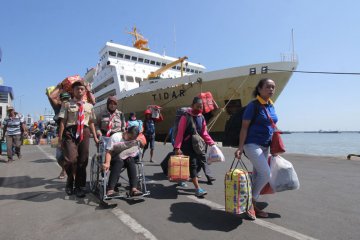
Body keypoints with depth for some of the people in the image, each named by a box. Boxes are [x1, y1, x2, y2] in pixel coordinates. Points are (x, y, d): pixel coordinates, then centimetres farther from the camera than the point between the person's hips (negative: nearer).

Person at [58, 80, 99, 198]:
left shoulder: (89, 106, 14)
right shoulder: (67, 104, 5)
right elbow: (63, 121, -1)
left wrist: (95, 137, 8)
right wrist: (60, 137, -8)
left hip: (84, 133, 3)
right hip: (70, 132, -3)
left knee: (83, 161, 6)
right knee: (71, 160, -15)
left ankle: (79, 187, 23)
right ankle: (70, 182, 17)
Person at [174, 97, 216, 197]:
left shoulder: (202, 118, 7)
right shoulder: (185, 117, -11)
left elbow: (204, 134, 10)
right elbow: (180, 133, -14)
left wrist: (212, 143, 0)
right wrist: (177, 147, -20)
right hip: (187, 146, -6)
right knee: (193, 165, -6)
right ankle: (198, 189, -1)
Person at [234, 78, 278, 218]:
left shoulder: (271, 106, 11)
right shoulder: (253, 106, -10)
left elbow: (271, 127, 18)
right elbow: (244, 127, -12)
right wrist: (240, 147, -18)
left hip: (264, 146, 8)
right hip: (252, 144, -7)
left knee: (258, 175, 10)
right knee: (266, 174, -14)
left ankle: (252, 204, 23)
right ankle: (251, 202, 5)